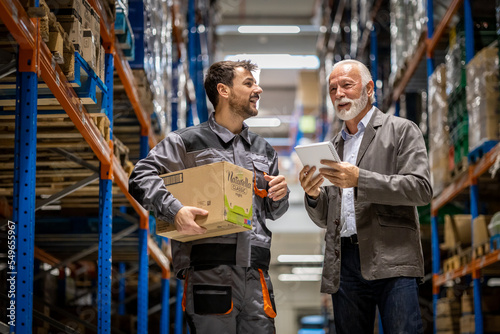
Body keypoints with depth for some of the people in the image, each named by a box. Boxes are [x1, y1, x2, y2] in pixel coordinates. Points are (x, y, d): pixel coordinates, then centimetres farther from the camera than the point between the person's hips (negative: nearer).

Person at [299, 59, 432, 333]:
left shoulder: (402, 131, 7)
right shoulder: (333, 146, 22)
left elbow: (421, 189, -8)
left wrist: (359, 180, -16)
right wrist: (313, 195, -1)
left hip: (391, 260, -5)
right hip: (344, 265, 5)